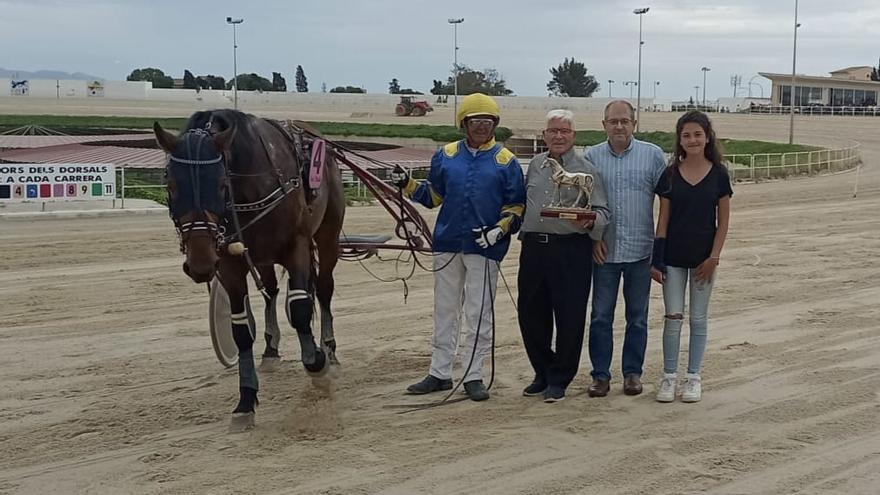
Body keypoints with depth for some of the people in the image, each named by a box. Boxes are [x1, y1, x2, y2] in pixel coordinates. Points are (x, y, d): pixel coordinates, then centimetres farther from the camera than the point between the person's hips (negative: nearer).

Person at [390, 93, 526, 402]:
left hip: (484, 247, -3)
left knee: (479, 314, 2)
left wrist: (500, 229, -15)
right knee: (445, 311, 11)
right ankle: (440, 373, 20)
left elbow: (517, 206, 1)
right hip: (447, 243, 3)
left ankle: (473, 376, 12)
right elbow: (433, 194, 14)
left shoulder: (505, 161, -1)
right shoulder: (446, 155, 6)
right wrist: (407, 185, -2)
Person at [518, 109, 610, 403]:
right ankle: (542, 373, 26)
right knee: (530, 313, 9)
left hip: (571, 250, -5)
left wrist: (590, 222, -26)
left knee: (569, 318, -1)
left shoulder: (585, 170, -2)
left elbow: (601, 212, -6)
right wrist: (524, 234, 15)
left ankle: (559, 380, 13)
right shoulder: (535, 165, 14)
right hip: (533, 247, 5)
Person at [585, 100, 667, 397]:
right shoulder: (592, 157, 3)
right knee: (601, 316, 4)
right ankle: (600, 375, 13)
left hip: (641, 250, 0)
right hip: (604, 250, 1)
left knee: (637, 317, 9)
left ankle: (632, 373, 20)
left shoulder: (652, 155, 1)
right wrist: (592, 237, -3)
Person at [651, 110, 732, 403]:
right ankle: (669, 377, 14)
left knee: (698, 319, 8)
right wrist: (656, 259, -4)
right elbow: (663, 219, 1)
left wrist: (713, 257, -8)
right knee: (673, 318, 3)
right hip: (673, 257, 0)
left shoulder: (718, 175, -3)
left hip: (703, 258, 0)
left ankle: (693, 377, 18)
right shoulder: (670, 175, -1)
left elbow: (723, 222, 0)